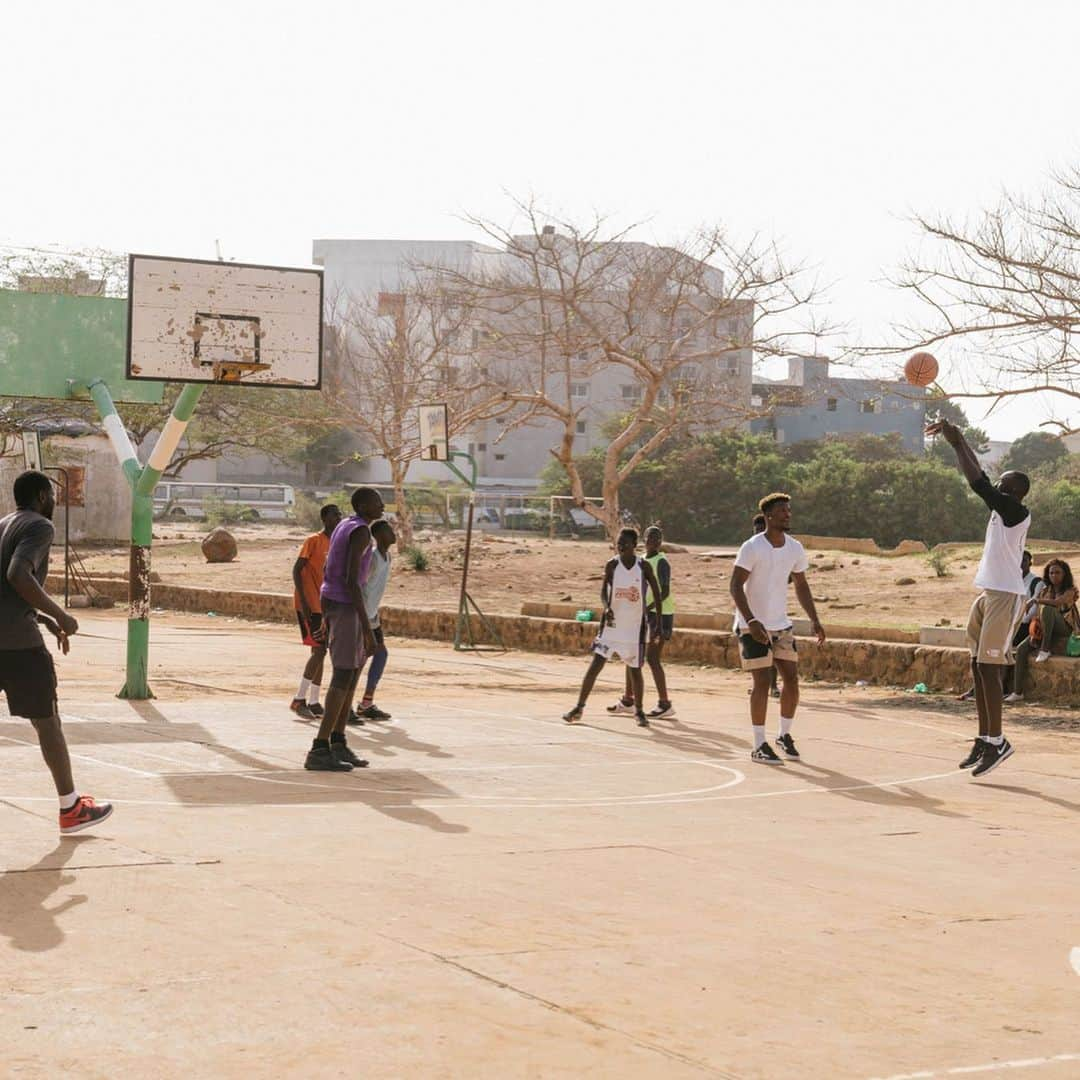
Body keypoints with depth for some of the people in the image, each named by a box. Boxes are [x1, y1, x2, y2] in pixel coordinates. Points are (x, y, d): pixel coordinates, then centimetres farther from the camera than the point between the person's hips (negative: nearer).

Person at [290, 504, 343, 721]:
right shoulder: (313, 541, -11)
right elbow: (297, 570, -14)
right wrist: (303, 601, -21)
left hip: (322, 605, 8)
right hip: (309, 605, -8)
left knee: (320, 651, 8)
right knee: (319, 650, -14)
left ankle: (313, 703, 12)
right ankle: (299, 699, -9)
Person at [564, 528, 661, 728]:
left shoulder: (644, 567, -5)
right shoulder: (612, 565, -4)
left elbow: (656, 595, 1)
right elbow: (604, 592, -5)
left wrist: (658, 623, -3)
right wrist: (607, 608, -26)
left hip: (635, 627, 0)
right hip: (612, 624, 0)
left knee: (635, 670, 7)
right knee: (595, 665, -6)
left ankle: (639, 711, 23)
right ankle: (579, 708, -1)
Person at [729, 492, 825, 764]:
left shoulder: (795, 548, 4)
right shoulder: (752, 548, -14)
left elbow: (801, 585, 15)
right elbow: (735, 586, -17)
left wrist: (814, 620, 6)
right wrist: (751, 621, -27)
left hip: (781, 624, 6)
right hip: (753, 625, -6)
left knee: (792, 678, 3)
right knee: (762, 682, -6)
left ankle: (785, 735, 22)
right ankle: (759, 746, 2)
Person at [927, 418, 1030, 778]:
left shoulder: (1017, 511, -11)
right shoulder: (1000, 509, 14)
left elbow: (978, 483, -19)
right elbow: (980, 480, 22)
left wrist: (957, 444, -14)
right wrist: (957, 440, 18)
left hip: (1005, 596, -9)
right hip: (988, 593, 9)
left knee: (988, 667, -12)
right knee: (978, 667, 7)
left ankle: (997, 741, -8)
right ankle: (984, 739, 11)